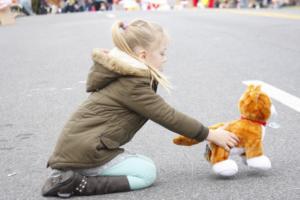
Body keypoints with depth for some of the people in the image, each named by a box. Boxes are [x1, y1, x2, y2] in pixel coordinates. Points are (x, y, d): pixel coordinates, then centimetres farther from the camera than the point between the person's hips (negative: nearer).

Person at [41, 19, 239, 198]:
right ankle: (77, 183, -12)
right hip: (84, 150, -9)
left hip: (78, 144, 9)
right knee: (147, 172, -3)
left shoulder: (125, 77, 16)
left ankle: (67, 175, 5)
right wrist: (211, 135, -6)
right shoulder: (132, 84, -15)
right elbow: (168, 116, -12)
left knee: (143, 164, 16)